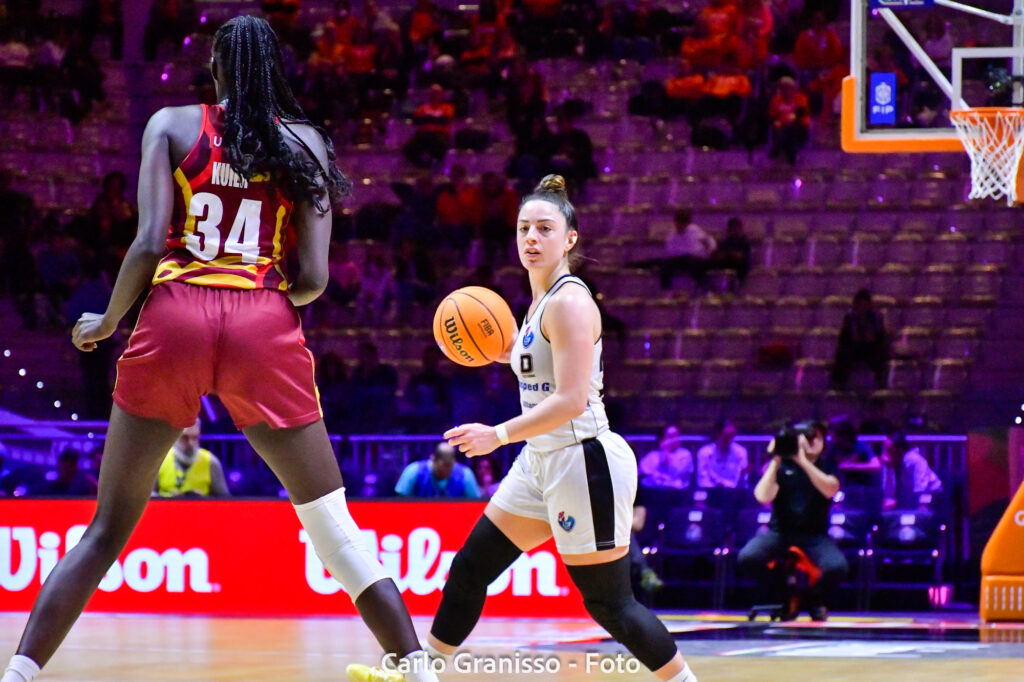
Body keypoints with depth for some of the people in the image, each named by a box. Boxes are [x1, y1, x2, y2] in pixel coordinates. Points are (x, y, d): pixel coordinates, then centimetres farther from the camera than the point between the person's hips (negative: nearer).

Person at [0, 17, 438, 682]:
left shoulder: (171, 125, 10)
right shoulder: (305, 142, 12)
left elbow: (150, 244, -3)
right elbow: (313, 278, 3)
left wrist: (106, 323, 13)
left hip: (174, 315, 0)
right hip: (265, 327, 0)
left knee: (108, 528, 8)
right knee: (335, 528, 8)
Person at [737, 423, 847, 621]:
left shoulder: (828, 467, 5)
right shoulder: (782, 466, 3)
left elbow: (830, 490, -19)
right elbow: (763, 497, -12)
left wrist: (803, 461, -24)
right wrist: (775, 462, -17)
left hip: (814, 535, 0)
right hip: (779, 531, 0)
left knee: (836, 567, -31)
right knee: (747, 558, -28)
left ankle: (816, 599, 5)